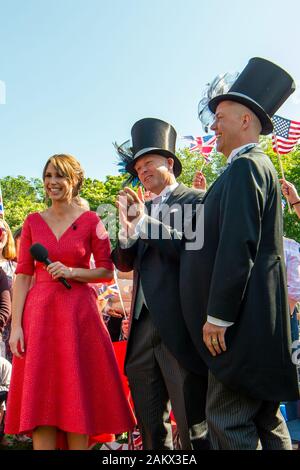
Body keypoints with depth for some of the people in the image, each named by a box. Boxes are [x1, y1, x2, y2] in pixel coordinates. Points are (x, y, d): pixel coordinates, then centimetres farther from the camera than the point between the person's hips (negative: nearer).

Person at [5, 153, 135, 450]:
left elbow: (107, 271, 2)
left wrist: (72, 272, -15)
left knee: (77, 397, 3)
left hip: (79, 313, -2)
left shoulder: (91, 220, 2)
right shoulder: (33, 221, 8)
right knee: (40, 402, 3)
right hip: (39, 312, 2)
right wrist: (16, 325, -4)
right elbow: (22, 275, 4)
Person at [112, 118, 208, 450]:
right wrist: (127, 227, -7)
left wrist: (144, 220, -12)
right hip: (143, 324, 7)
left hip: (180, 325, -6)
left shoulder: (194, 200, 2)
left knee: (193, 429, 0)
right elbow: (125, 263, 11)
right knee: (149, 428, 14)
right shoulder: (144, 209, 19)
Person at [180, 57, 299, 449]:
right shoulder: (260, 166, 20)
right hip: (259, 324, 10)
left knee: (227, 421, -5)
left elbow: (238, 247, -20)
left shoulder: (244, 168, -12)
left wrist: (217, 317, -19)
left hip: (241, 319, -10)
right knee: (264, 418, 15)